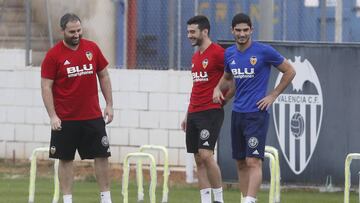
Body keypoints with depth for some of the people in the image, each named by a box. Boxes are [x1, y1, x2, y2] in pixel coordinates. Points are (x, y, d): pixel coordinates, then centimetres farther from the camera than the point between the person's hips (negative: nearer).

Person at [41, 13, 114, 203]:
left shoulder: (92, 48, 4)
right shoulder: (53, 55, -6)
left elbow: (103, 76, 12)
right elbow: (46, 87, -6)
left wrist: (109, 105, 7)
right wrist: (53, 116, -13)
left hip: (93, 116, 3)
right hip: (65, 119, -3)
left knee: (102, 156, 1)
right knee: (66, 159, 3)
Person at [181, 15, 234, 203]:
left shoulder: (217, 53, -10)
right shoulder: (195, 57, 17)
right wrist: (187, 115, 22)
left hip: (211, 112, -8)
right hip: (194, 113, 8)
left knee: (206, 155, -16)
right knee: (199, 160, 5)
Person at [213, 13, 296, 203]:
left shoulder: (264, 51, -8)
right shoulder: (229, 53, 9)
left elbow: (289, 71, 1)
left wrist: (273, 95, -4)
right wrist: (218, 88, 7)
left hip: (256, 114, -6)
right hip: (237, 114, 6)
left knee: (253, 161, -15)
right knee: (240, 162, 8)